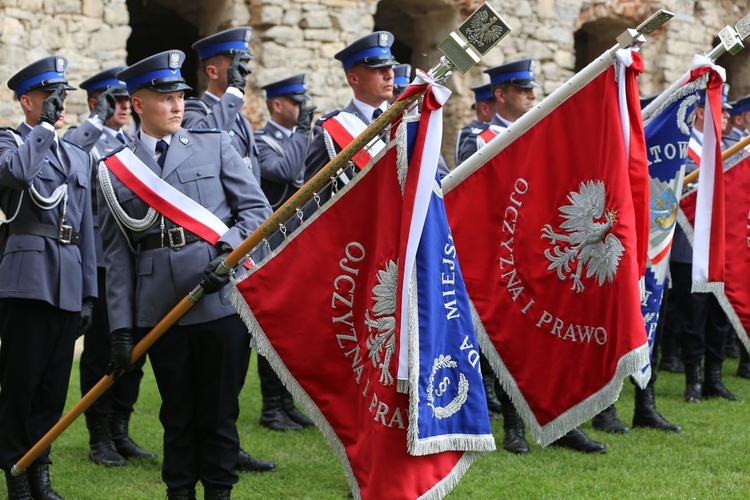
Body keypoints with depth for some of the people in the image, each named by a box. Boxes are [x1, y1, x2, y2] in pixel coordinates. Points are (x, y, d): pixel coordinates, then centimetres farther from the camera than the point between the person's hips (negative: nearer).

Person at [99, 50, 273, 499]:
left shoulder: (214, 146, 10)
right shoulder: (116, 171, 8)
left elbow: (257, 208, 6)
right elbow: (117, 254, 6)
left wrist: (229, 249, -13)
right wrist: (121, 328, 1)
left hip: (222, 298, 0)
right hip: (160, 308, 0)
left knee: (219, 407, 4)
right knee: (177, 411, 8)